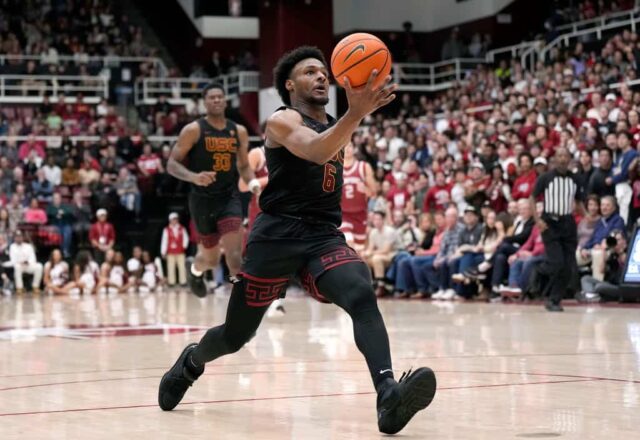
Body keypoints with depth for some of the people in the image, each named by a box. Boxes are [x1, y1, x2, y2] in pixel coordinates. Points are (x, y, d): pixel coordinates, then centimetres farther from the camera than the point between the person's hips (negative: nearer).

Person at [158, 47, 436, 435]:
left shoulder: (337, 126, 19)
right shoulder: (282, 120, -5)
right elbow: (316, 151, -29)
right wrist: (356, 113, -41)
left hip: (326, 237, 5)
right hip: (278, 235, -4)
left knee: (364, 297, -27)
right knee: (236, 335, 7)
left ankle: (389, 396, -45)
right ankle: (191, 363, 42)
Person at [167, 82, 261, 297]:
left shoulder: (239, 131, 6)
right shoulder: (193, 130, -7)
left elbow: (243, 165, 18)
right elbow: (172, 164, -8)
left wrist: (253, 182, -4)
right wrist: (194, 177, -27)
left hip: (229, 197, 2)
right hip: (203, 199, -2)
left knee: (234, 249, -19)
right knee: (211, 257, 10)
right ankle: (195, 271, 46)